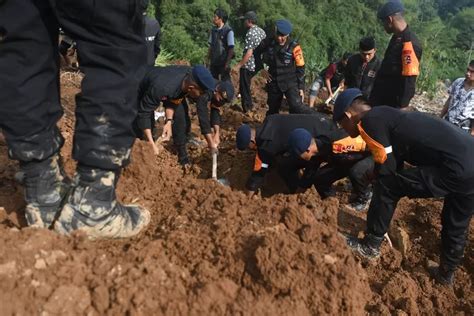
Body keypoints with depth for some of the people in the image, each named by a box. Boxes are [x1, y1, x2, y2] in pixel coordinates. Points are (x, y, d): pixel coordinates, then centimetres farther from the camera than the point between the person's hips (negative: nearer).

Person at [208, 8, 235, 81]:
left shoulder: (228, 31, -11)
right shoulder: (213, 30, 7)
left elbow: (231, 49, -12)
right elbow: (211, 46, 13)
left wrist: (227, 63, -15)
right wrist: (208, 59, 9)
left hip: (223, 63, -6)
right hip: (213, 62, 6)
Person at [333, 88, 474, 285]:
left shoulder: (369, 122, -7)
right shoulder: (387, 116, 22)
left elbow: (386, 171, -6)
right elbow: (395, 167, 28)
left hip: (457, 169, -10)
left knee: (386, 185, 1)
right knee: (456, 227, 26)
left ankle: (370, 245, 15)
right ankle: (446, 273, 47)